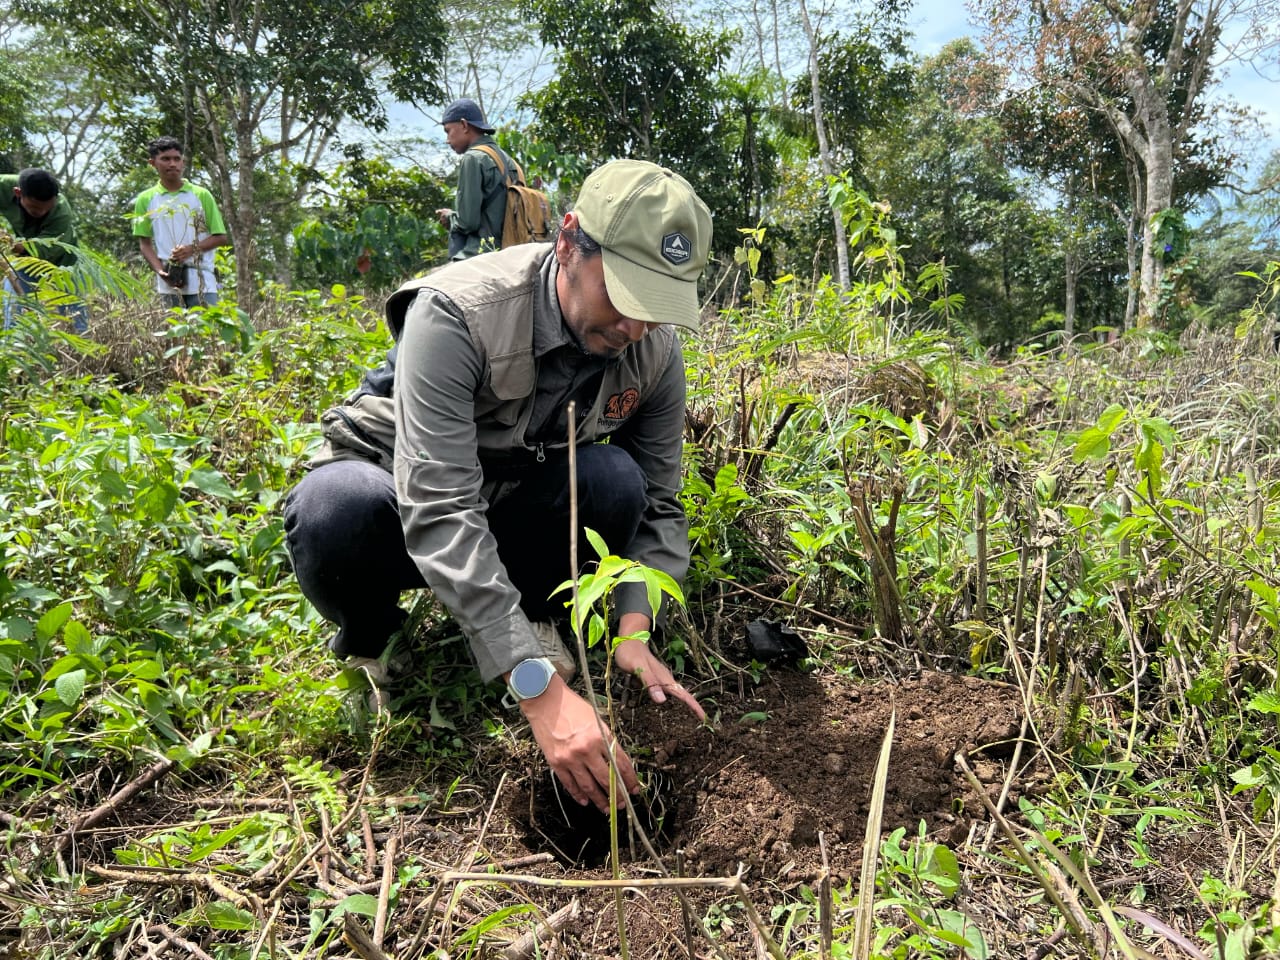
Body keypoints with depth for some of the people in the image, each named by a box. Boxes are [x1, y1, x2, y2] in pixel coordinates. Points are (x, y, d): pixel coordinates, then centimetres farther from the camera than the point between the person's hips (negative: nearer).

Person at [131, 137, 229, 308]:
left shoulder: (201, 195, 7)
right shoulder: (145, 200, 10)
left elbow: (220, 238, 7)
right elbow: (144, 243, 10)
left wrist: (192, 248, -10)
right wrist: (160, 271, -7)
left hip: (202, 282, -1)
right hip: (168, 285, 1)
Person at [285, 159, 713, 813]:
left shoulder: (656, 349, -15)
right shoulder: (455, 312, -32)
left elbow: (658, 504, -7)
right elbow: (439, 513, -40)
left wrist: (633, 633, -24)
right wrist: (540, 688, -46)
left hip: (514, 510, 3)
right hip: (403, 506, -3)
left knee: (615, 482, -28)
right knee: (336, 507, -38)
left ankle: (533, 614, 0)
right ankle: (368, 633, -4)